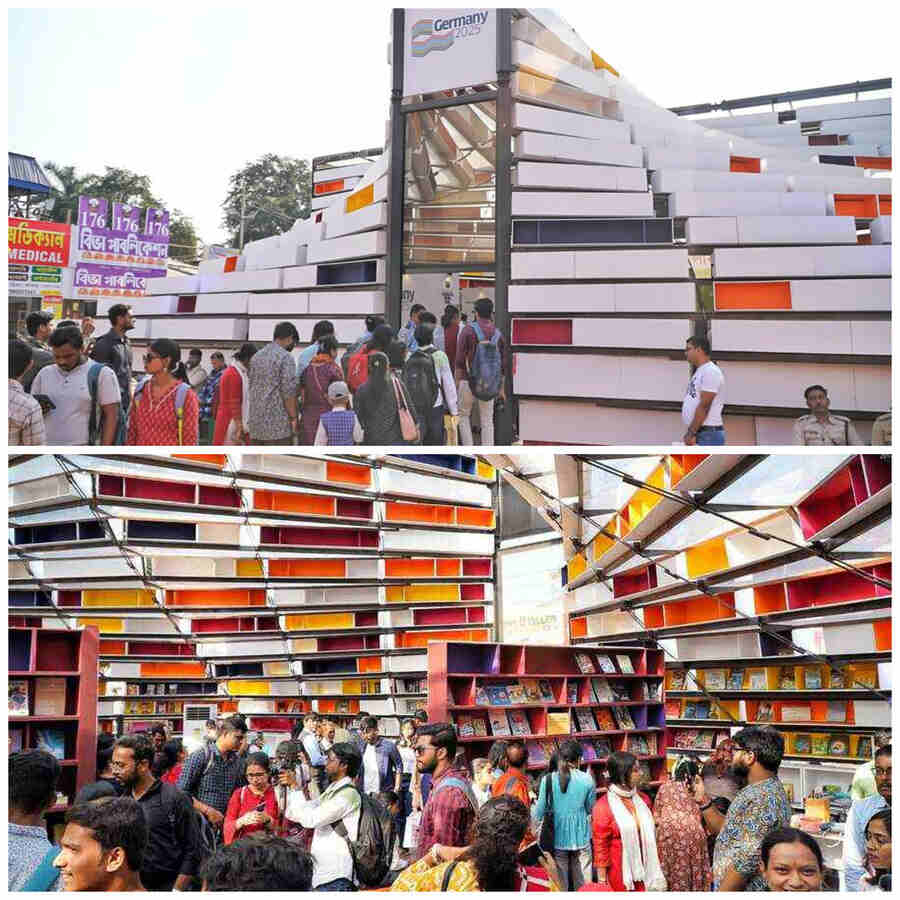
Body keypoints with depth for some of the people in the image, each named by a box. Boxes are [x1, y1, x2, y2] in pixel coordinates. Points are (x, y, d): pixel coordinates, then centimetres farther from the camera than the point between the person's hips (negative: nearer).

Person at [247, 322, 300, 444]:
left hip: (256, 422, 8)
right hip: (278, 425, -7)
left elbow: (251, 388, 18)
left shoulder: (256, 357, 15)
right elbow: (289, 391, -13)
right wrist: (293, 418, -8)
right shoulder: (286, 357, -8)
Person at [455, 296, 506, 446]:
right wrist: (501, 389, 17)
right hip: (489, 384, 3)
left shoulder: (468, 330, -7)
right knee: (487, 420, 9)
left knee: (463, 415, 15)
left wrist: (457, 382, 0)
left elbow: (460, 360, -9)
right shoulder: (498, 334, 5)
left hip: (469, 381, -3)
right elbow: (502, 364, 9)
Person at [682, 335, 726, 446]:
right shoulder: (698, 372, 21)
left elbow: (704, 406, -18)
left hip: (708, 434, -10)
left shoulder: (711, 371, -11)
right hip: (697, 433, 10)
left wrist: (691, 433, -19)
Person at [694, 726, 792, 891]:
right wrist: (703, 800, 9)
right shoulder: (764, 790, 11)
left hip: (745, 889, -10)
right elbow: (728, 831, 17)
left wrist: (719, 895, -22)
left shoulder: (761, 799, -23)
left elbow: (746, 861, -27)